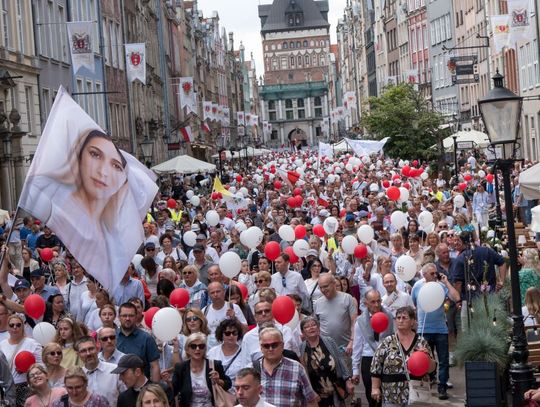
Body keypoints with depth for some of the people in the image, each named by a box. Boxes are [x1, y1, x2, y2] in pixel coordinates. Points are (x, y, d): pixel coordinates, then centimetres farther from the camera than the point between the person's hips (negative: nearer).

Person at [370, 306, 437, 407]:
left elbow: (431, 369, 3)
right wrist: (375, 388, -5)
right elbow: (376, 368, 0)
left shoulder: (422, 343, 1)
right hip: (392, 397, -1)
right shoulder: (386, 343, -2)